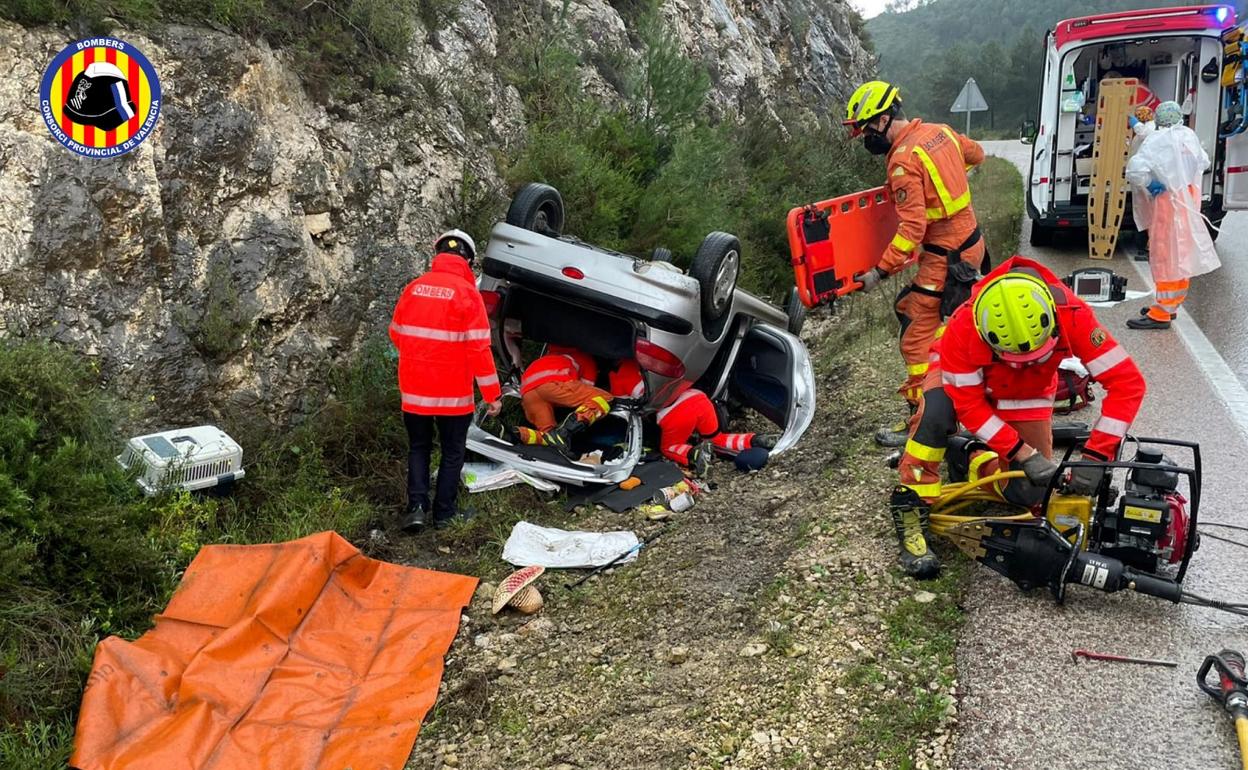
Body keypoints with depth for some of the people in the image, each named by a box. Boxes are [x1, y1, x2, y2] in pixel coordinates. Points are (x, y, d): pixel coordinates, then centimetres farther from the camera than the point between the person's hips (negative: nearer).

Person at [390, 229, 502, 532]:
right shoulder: (467, 293, -13)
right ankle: (444, 513, 17)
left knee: (418, 448, 19)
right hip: (452, 393, -3)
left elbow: (396, 334, 11)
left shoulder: (413, 288, 0)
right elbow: (479, 347, -16)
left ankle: (417, 506, 6)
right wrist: (493, 393, -9)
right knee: (452, 453, 13)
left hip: (414, 390, 3)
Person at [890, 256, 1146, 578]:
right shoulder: (964, 328, -40)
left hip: (1025, 393, 2)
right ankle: (911, 517, -26)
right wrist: (1023, 454, -35)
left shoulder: (1072, 315, -37)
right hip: (964, 377, -2)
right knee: (936, 412, -38)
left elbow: (1127, 382, -34)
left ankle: (972, 456, 21)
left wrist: (1095, 456, -39)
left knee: (1029, 492, -10)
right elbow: (968, 404, -30)